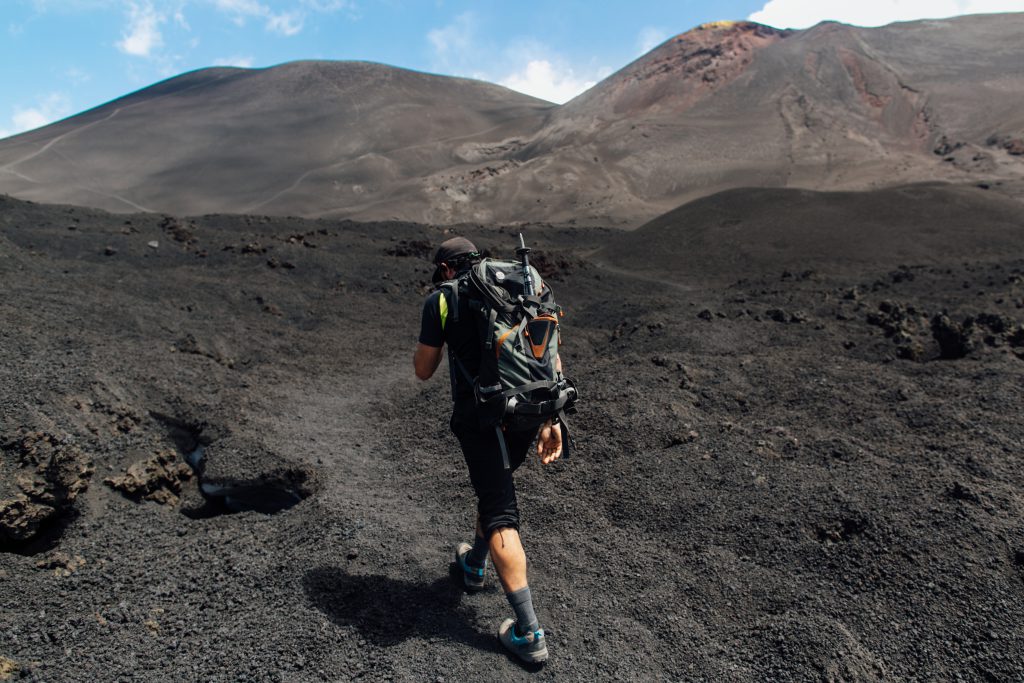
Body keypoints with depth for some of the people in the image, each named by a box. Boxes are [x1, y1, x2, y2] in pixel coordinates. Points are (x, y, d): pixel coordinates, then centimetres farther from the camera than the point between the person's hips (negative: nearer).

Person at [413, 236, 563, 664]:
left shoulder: (442, 299, 0)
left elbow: (423, 371, 5)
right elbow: (551, 358, 7)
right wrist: (550, 420, 9)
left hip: (479, 416, -5)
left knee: (500, 514, 0)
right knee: (496, 485, 28)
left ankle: (529, 634, 4)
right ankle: (474, 564, 49)